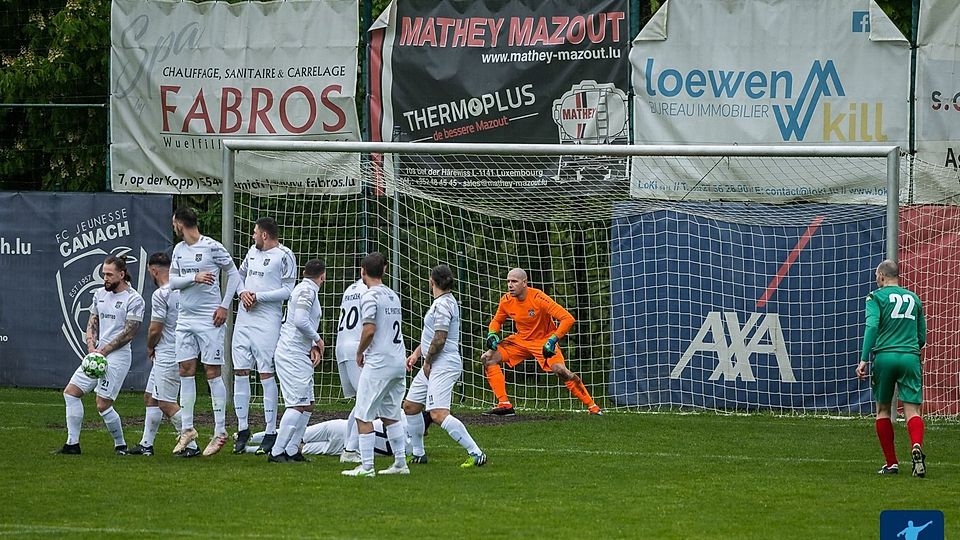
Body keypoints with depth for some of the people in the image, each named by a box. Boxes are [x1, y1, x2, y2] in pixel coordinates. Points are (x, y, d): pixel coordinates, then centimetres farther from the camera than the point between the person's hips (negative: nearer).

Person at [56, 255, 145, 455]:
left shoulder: (133, 299, -9)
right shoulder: (100, 294, 12)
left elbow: (129, 333, -12)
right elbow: (92, 323, 16)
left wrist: (103, 351, -13)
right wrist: (91, 347, -3)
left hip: (117, 356, -8)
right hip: (97, 353, 8)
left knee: (103, 405, -11)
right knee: (71, 392, 2)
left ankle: (120, 445, 7)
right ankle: (72, 443, 6)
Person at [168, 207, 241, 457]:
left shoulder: (212, 247, -7)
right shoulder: (179, 250, 11)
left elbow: (233, 274, -2)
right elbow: (172, 281, 5)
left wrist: (224, 306, -8)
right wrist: (195, 277, -14)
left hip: (209, 319, -6)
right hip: (185, 319, 6)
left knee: (212, 373, -5)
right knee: (186, 372, 6)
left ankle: (220, 432, -2)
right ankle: (187, 429, 12)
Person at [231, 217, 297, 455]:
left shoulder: (284, 256, -6)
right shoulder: (252, 251, 16)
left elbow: (288, 290, -10)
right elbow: (240, 275, 25)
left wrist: (258, 296, -12)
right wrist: (243, 292, 4)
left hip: (267, 321, -7)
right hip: (244, 317, 7)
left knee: (266, 373, -7)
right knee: (240, 371, 5)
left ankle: (271, 431, -2)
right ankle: (242, 428, 13)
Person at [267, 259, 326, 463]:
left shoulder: (306, 289, 19)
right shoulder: (307, 290, -10)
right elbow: (300, 321, -22)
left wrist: (313, 347, 6)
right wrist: (317, 340, -8)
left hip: (299, 356, 10)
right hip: (293, 355, -10)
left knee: (307, 405, 12)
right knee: (297, 405, -13)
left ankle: (292, 450, 13)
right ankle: (276, 452, -16)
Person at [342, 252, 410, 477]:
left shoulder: (370, 296, -11)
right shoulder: (393, 295, 13)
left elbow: (370, 329, -19)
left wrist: (360, 352, -3)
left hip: (378, 364, -8)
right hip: (398, 362, 8)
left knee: (364, 415, -2)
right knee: (390, 414, 17)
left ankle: (366, 466, -5)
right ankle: (400, 463, 17)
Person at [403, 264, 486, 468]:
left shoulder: (442, 305, -17)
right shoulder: (445, 301, 15)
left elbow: (440, 340, -21)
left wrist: (428, 361, -9)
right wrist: (417, 353, 19)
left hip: (444, 365, -11)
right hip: (434, 366, 11)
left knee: (438, 414, -20)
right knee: (410, 406, 18)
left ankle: (476, 454, -21)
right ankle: (418, 453, 29)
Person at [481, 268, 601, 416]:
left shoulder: (538, 298, -25)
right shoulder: (506, 301, -8)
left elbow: (568, 319, -27)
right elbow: (497, 321, 13)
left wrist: (553, 340, -33)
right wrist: (492, 334, -9)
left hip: (543, 341, -6)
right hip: (521, 340, 6)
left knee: (560, 369, -29)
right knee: (488, 358, -10)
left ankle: (592, 406, -13)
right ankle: (504, 405, -9)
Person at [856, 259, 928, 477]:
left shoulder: (876, 297, 5)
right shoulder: (914, 298, 18)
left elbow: (872, 326, -11)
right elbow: (922, 337, 21)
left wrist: (864, 359, -14)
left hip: (884, 356, -2)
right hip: (911, 357, 2)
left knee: (883, 410, 12)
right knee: (912, 409, -6)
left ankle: (891, 463, 10)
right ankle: (917, 446, -35)